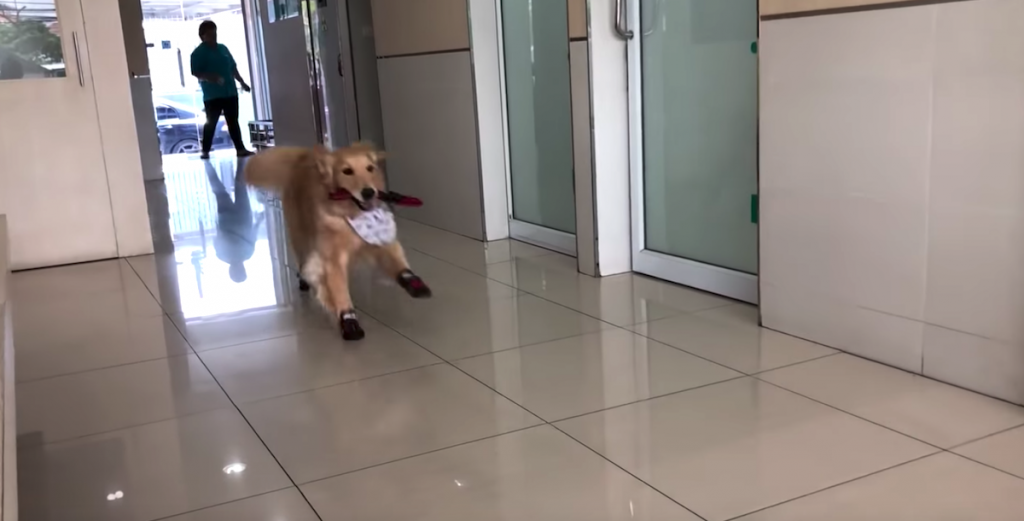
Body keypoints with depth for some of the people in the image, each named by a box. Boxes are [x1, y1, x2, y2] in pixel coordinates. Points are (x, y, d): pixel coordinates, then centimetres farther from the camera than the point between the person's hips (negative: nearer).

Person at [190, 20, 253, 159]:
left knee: (233, 122, 7)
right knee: (211, 123, 1)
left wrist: (242, 82, 17)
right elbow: (196, 73, -12)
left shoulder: (223, 48, 14)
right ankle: (205, 151, 10)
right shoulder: (198, 53, -4)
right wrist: (210, 78, -28)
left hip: (230, 92, 5)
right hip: (212, 95, -5)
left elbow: (233, 67, 19)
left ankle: (240, 148, 8)